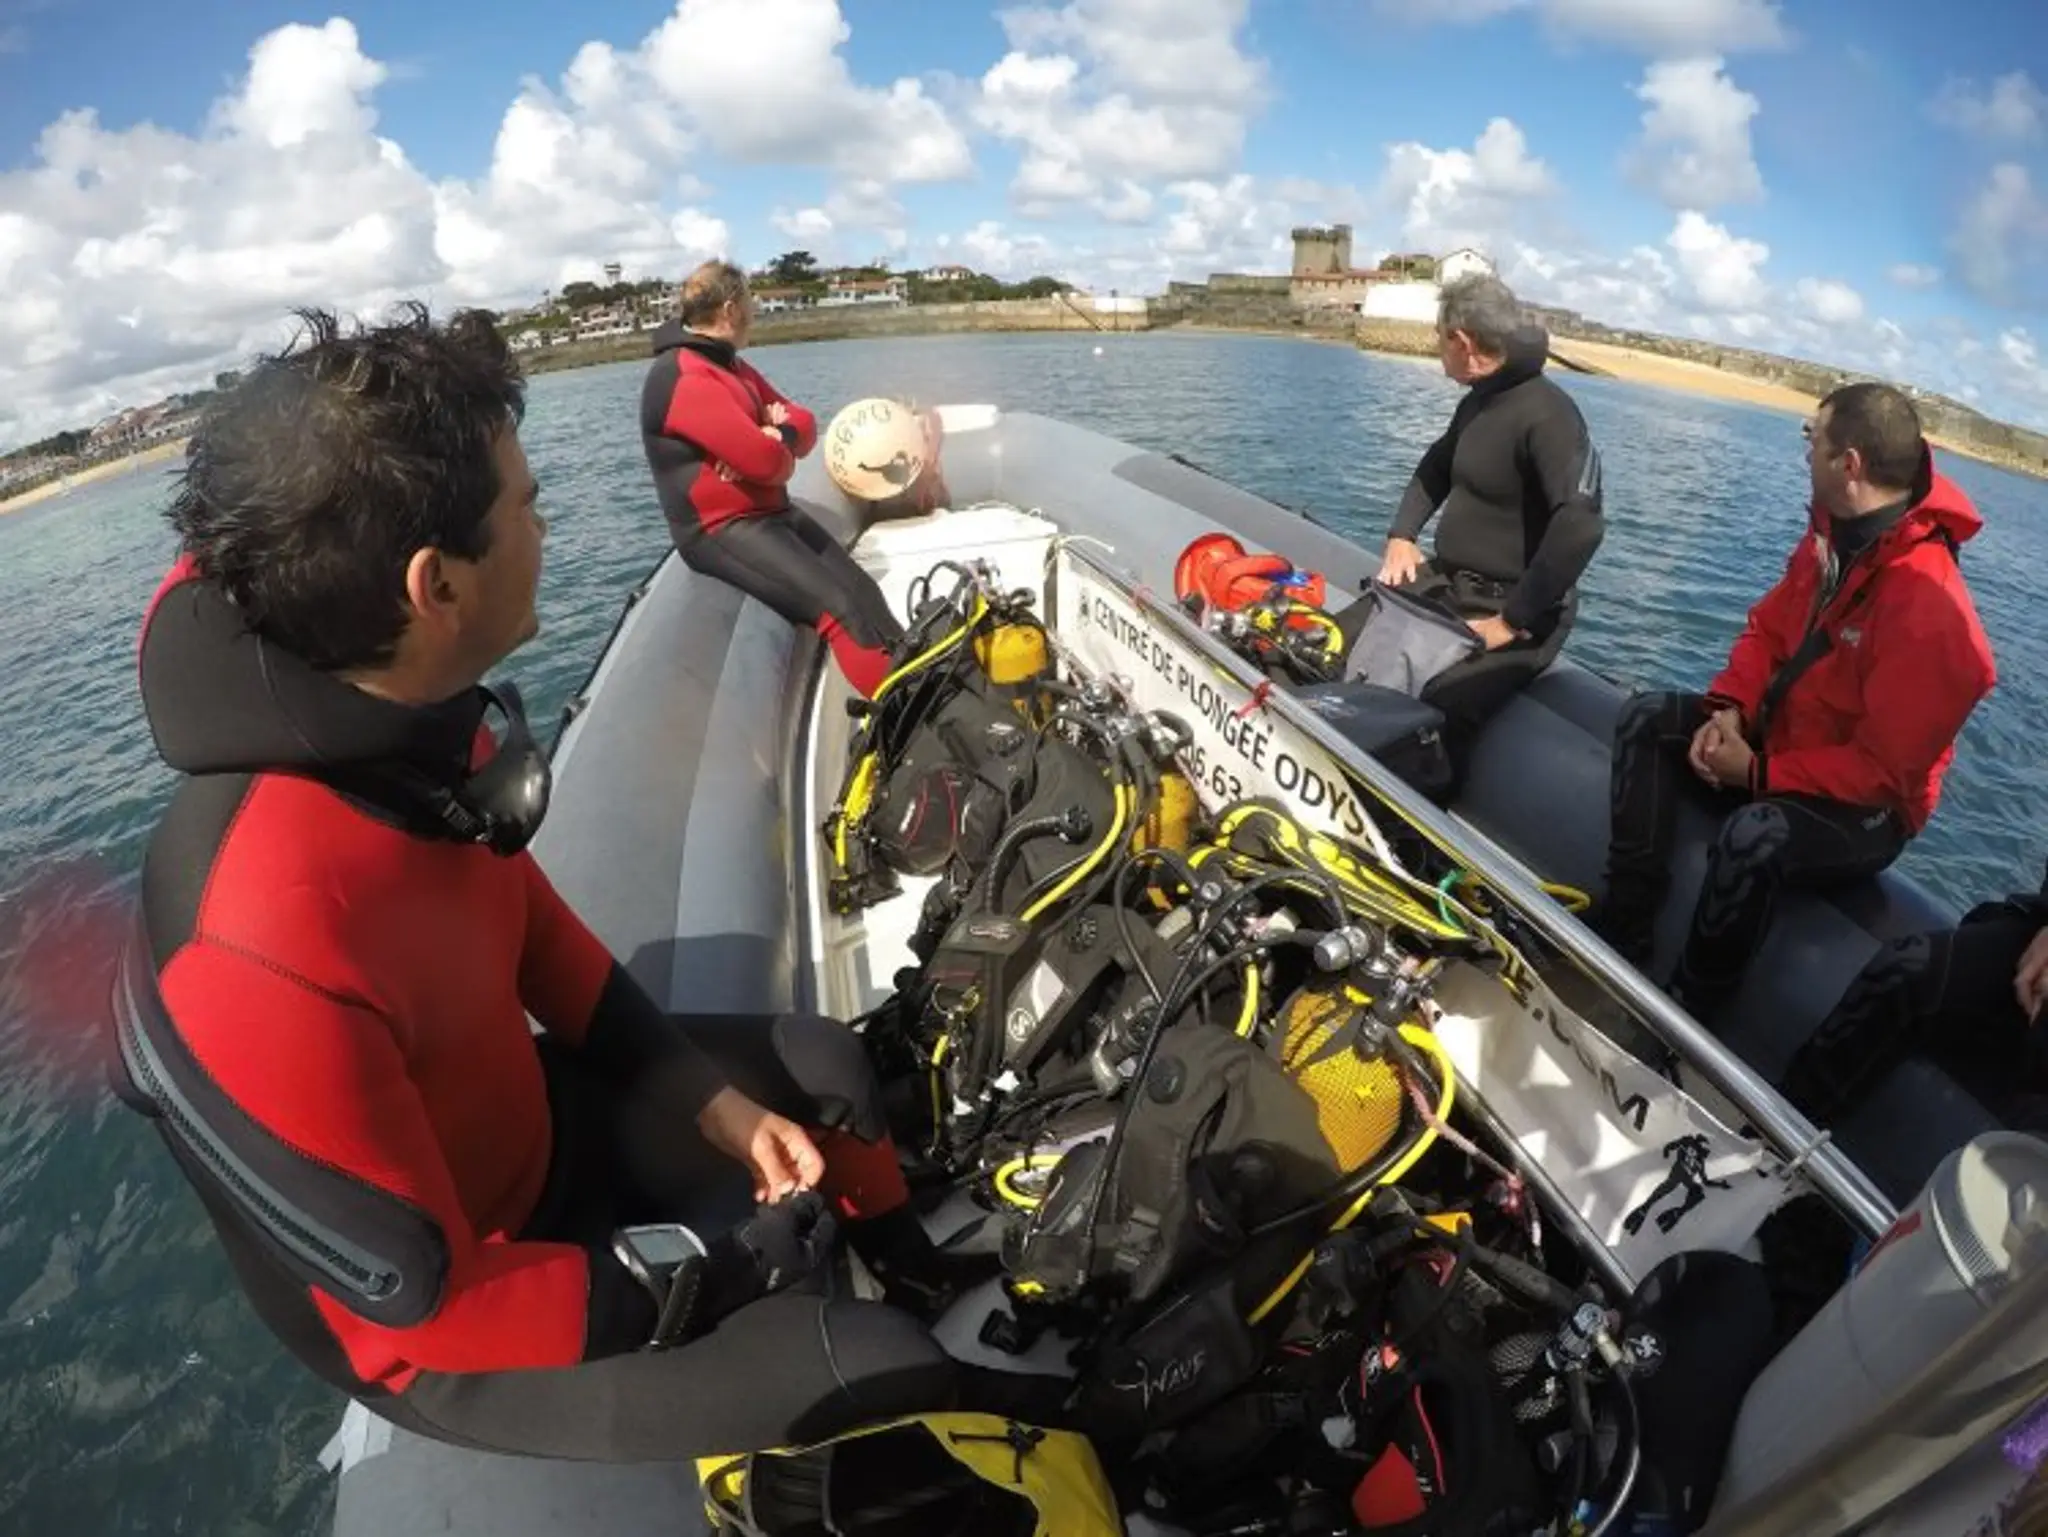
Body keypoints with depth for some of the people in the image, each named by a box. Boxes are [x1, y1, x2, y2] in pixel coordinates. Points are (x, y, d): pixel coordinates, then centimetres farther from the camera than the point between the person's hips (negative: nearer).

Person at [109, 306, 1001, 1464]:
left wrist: (715, 1103, -2)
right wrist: (719, 1279, -15)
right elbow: (425, 1301, -28)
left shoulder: (412, 724, -16)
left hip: (530, 1125, 7)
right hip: (442, 1327, -7)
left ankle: (932, 1294, 38)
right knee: (885, 1375, -14)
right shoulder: (260, 952, -40)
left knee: (823, 1064, 13)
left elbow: (533, 926, 1)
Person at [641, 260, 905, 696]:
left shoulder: (731, 364, 16)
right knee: (840, 608, -23)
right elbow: (764, 460, -26)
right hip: (720, 529, -10)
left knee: (863, 591, -6)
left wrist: (781, 435, -12)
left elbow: (805, 426, 13)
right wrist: (779, 443, -1)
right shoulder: (685, 378, -17)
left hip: (772, 512, 10)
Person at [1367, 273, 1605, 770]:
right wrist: (1401, 536, 11)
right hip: (1445, 585, 9)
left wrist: (1513, 623, -28)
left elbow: (1579, 525, -29)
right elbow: (1436, 467, 30)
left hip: (1510, 609, -9)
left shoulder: (1548, 414, -17)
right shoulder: (1477, 402, 13)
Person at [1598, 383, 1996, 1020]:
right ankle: (1621, 934, -10)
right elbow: (1768, 627, 7)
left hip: (1864, 807, -9)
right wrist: (1728, 710, -10)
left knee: (1754, 835, -38)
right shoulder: (1831, 532, -3)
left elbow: (1884, 770, -27)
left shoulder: (1931, 608, -29)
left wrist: (1759, 772, -22)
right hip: (1778, 734, 9)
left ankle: (1684, 1010, -17)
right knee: (1646, 719, -7)